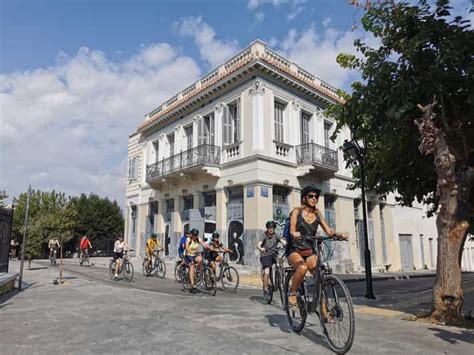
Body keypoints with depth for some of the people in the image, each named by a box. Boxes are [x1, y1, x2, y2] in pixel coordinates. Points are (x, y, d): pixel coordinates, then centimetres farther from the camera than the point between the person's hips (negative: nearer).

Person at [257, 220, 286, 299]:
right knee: (266, 272, -21)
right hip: (265, 256, -4)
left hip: (274, 255, 4)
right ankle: (265, 290, -3)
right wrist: (261, 248, -40)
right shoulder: (264, 235, -2)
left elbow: (283, 241, -12)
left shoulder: (276, 236, 5)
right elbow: (258, 244, -17)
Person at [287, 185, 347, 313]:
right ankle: (292, 294, -12)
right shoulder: (297, 211, -3)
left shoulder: (317, 213, 7)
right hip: (295, 250, -4)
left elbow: (327, 230, -2)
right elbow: (292, 229, -17)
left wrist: (338, 234, -24)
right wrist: (295, 234, -41)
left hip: (310, 251, 4)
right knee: (303, 267, -34)